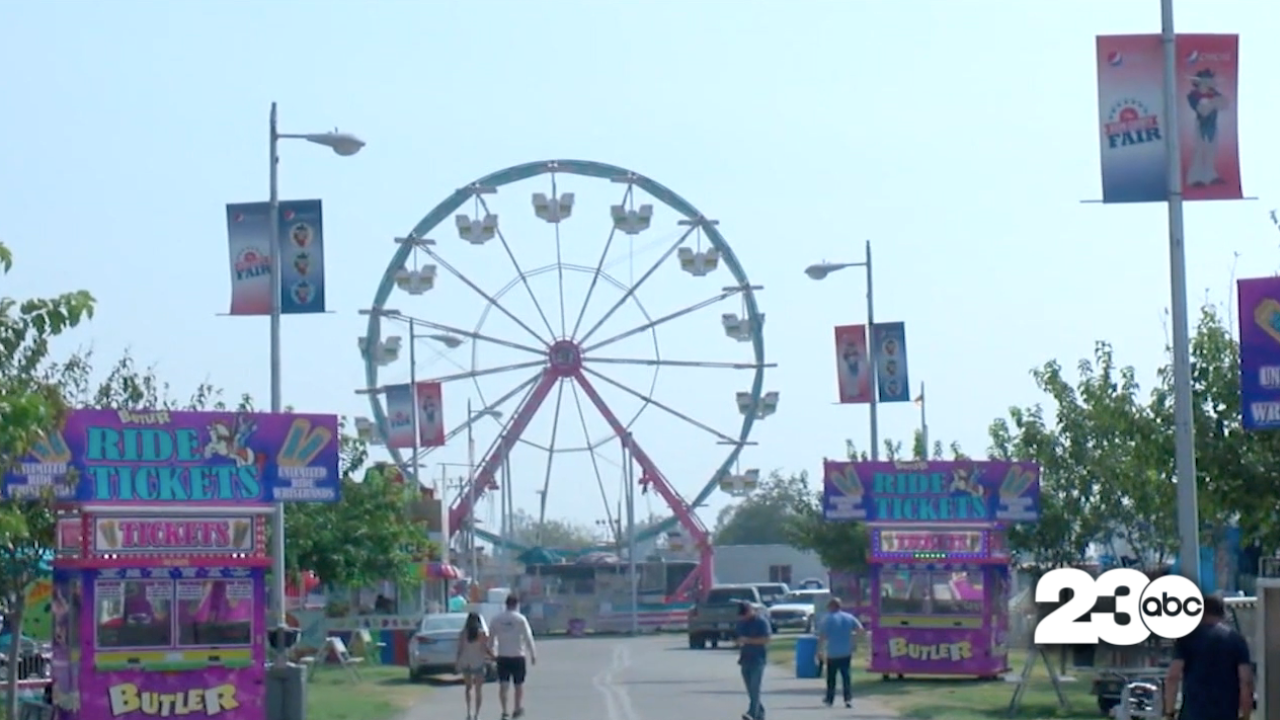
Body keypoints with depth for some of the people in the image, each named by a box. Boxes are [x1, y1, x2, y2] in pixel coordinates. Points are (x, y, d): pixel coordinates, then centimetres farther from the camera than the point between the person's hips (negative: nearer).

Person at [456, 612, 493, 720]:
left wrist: (458, 663, 5)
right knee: (479, 689, 8)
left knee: (469, 687, 16)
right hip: (478, 663, -2)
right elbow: (486, 649, -9)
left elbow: (460, 649, -2)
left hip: (465, 663, 2)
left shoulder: (463, 633, -2)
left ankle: (469, 711, 1)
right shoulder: (482, 633, -7)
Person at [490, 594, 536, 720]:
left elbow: (491, 637, 8)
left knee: (503, 685, 2)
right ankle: (518, 708, 18)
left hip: (502, 657, 2)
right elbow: (528, 638, -6)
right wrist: (533, 654, 1)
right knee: (519, 685, 13)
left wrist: (493, 652, 19)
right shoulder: (520, 619, -7)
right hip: (518, 656, -2)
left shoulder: (496, 619, 3)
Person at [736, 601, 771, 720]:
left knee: (755, 687, -16)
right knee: (751, 689, 7)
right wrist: (740, 642, 3)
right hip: (745, 659, 7)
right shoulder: (741, 622, 14)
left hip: (758, 659, -7)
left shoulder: (761, 622, -6)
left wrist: (748, 640, -18)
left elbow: (765, 640, -13)